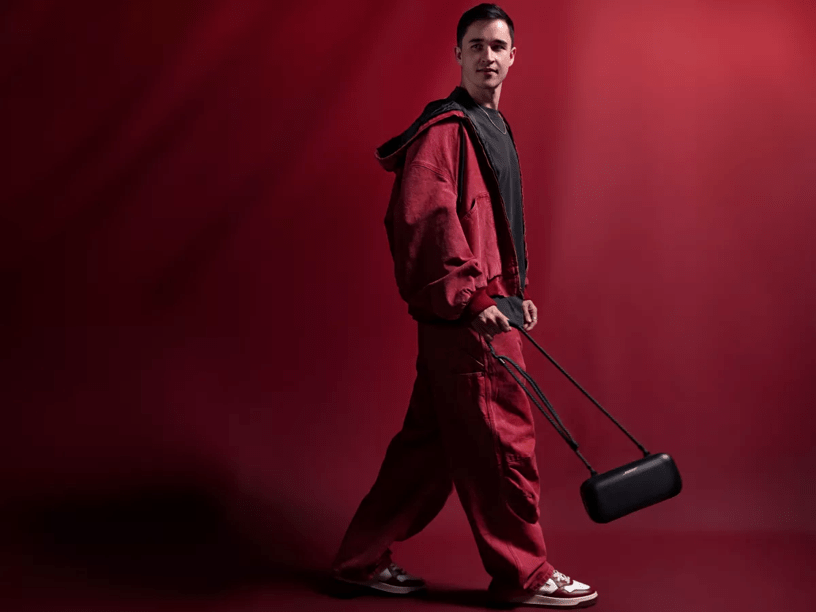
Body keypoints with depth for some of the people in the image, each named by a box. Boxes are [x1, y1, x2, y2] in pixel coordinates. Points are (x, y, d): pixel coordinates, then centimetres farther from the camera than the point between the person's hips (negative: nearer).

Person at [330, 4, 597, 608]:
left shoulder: (494, 127, 20)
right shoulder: (445, 127, -11)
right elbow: (424, 217, -22)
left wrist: (518, 291, 20)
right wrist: (472, 295, -23)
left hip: (487, 306, 10)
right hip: (464, 316, -10)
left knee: (430, 440, 13)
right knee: (502, 441, -1)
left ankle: (365, 558, 22)